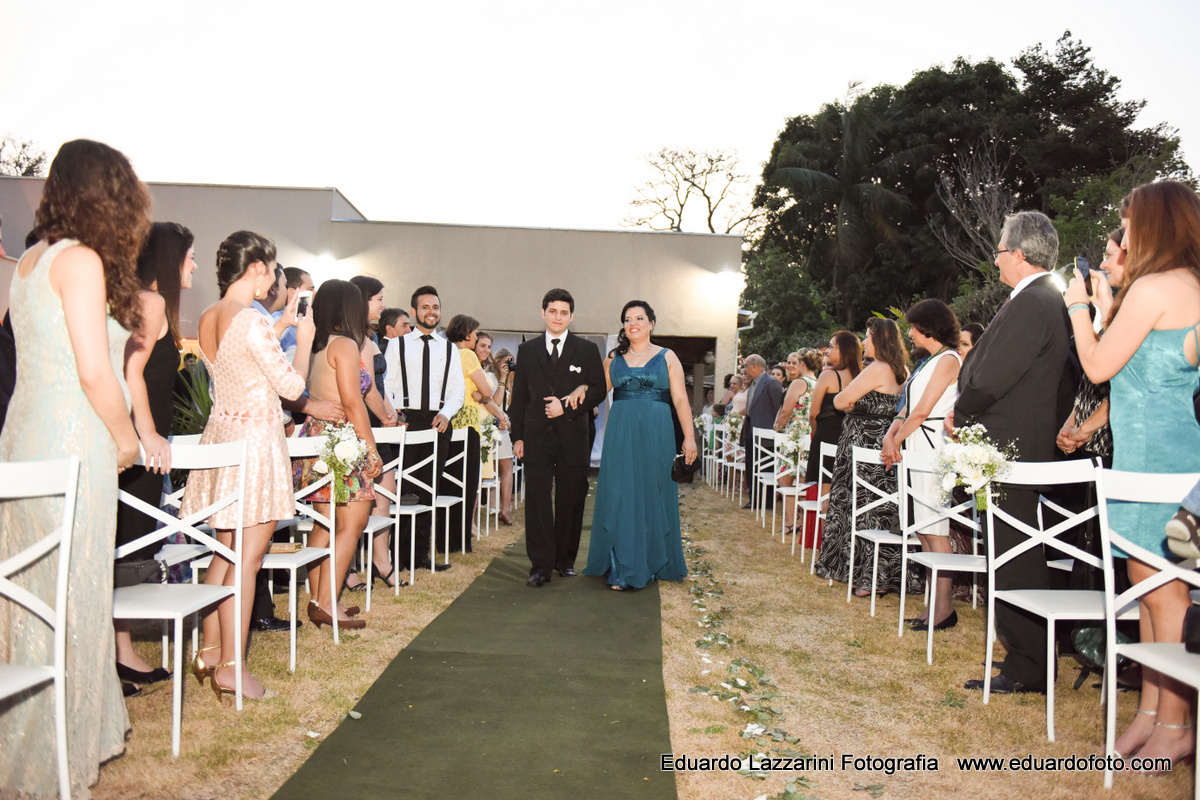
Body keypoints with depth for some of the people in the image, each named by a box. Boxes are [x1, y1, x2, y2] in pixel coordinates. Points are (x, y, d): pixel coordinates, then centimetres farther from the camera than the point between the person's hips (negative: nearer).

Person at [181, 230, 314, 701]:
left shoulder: (206, 320, 7)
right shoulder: (252, 321, -18)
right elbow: (292, 385, -13)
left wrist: (280, 327, 21)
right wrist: (303, 341, 2)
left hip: (220, 434, 9)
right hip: (256, 439, -8)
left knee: (225, 550, 17)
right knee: (248, 558, -1)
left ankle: (210, 650, 25)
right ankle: (230, 667, 6)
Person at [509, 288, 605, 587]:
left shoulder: (587, 350, 6)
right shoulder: (527, 350, 12)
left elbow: (599, 389, 2)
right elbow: (519, 396, 11)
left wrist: (566, 407, -11)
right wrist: (517, 436, 5)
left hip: (573, 437, 0)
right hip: (537, 436, 1)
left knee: (570, 501, 6)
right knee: (537, 501, -3)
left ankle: (565, 559, 21)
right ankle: (540, 565, 1)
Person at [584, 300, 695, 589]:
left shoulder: (667, 357, 4)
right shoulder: (613, 359, 11)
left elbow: (681, 400, -1)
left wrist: (689, 437, -7)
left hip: (656, 435, -1)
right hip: (621, 435, 2)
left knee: (653, 496, 4)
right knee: (620, 496, -1)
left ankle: (653, 564, 17)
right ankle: (621, 569, 6)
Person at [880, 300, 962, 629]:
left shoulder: (948, 359, -8)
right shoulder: (929, 361, 21)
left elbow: (922, 410, -14)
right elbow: (908, 406, 16)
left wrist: (898, 440, -4)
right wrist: (890, 436, 1)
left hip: (933, 447, -9)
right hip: (916, 450, 9)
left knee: (934, 529, -8)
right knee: (923, 529, 9)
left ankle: (944, 608, -3)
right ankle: (935, 602, 14)